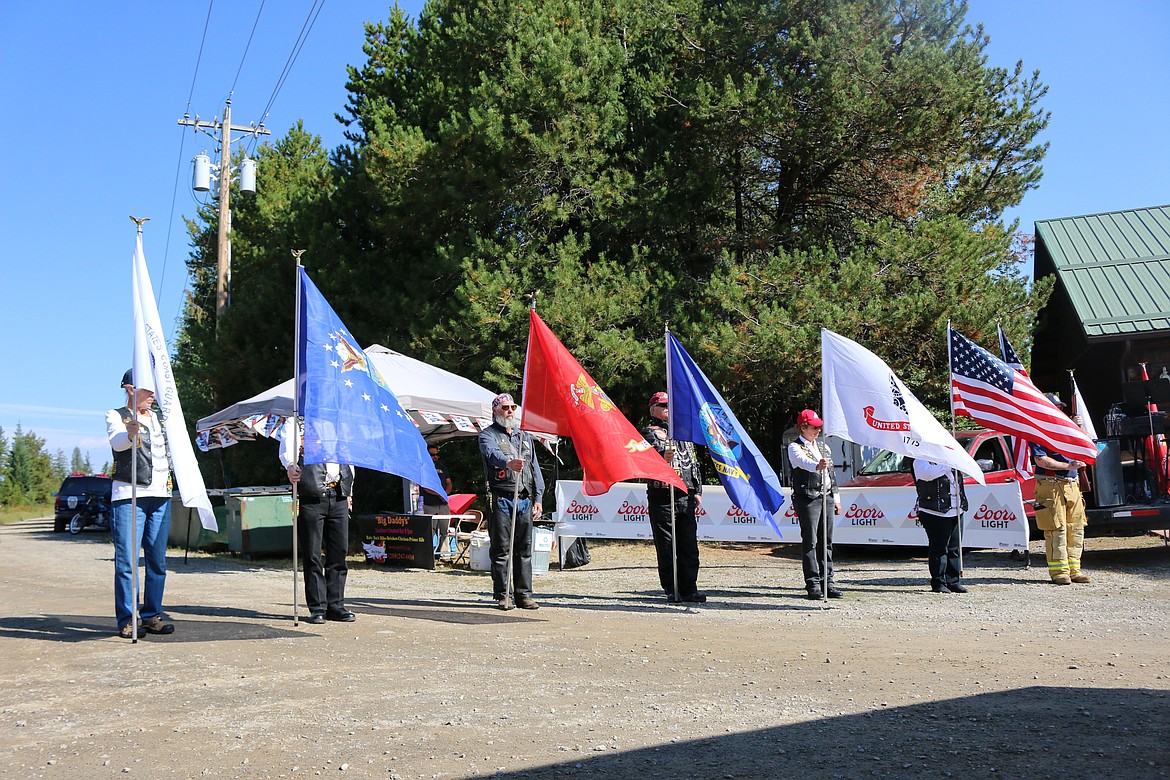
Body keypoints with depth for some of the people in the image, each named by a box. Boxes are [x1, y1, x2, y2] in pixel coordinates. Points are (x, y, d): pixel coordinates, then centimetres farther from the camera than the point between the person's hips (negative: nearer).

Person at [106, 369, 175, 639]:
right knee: (127, 560, -8)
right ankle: (127, 620, -4)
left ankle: (152, 615, 10)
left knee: (157, 559, 4)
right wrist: (129, 434, -40)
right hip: (128, 495, -5)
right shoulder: (116, 416, 2)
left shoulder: (160, 418, 20)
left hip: (160, 495, 6)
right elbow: (117, 442, -20)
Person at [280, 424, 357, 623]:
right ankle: (317, 608, 7)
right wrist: (290, 465, -33)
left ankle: (336, 605, 15)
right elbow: (286, 447, -12)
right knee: (312, 555, -1)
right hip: (311, 496, -4)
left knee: (339, 552, 6)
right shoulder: (297, 420, 4)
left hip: (338, 496, 4)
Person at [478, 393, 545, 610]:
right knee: (501, 548, -3)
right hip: (500, 498, -5)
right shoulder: (488, 435, 5)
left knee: (524, 548, 5)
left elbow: (534, 467, 20)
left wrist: (538, 497, 11)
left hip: (525, 499, 5)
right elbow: (492, 453, -19)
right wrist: (508, 462, -41)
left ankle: (524, 594, 10)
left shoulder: (524, 435, 22)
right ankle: (502, 595, 2)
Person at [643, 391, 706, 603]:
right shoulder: (649, 433, 3)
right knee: (666, 546, -2)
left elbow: (693, 463, 24)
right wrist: (662, 458, -32)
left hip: (686, 496, 5)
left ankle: (689, 588, 8)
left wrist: (697, 491, 16)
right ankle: (671, 590, 6)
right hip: (661, 496, -5)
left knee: (689, 544, 3)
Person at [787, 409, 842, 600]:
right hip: (807, 499, -6)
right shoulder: (795, 448, -2)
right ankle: (813, 584, -5)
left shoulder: (823, 446, 19)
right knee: (810, 541, -6)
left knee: (826, 541, 7)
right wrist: (817, 466, -46)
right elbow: (804, 461, -25)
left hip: (826, 498, 6)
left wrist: (836, 498, 19)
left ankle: (828, 582, 13)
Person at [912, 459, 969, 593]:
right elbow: (928, 473, -21)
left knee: (954, 548, 10)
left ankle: (953, 582, 18)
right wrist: (947, 464, -17)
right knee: (939, 548, -3)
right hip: (935, 512, -7)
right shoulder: (921, 460, -3)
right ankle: (938, 583, 4)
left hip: (956, 511, 7)